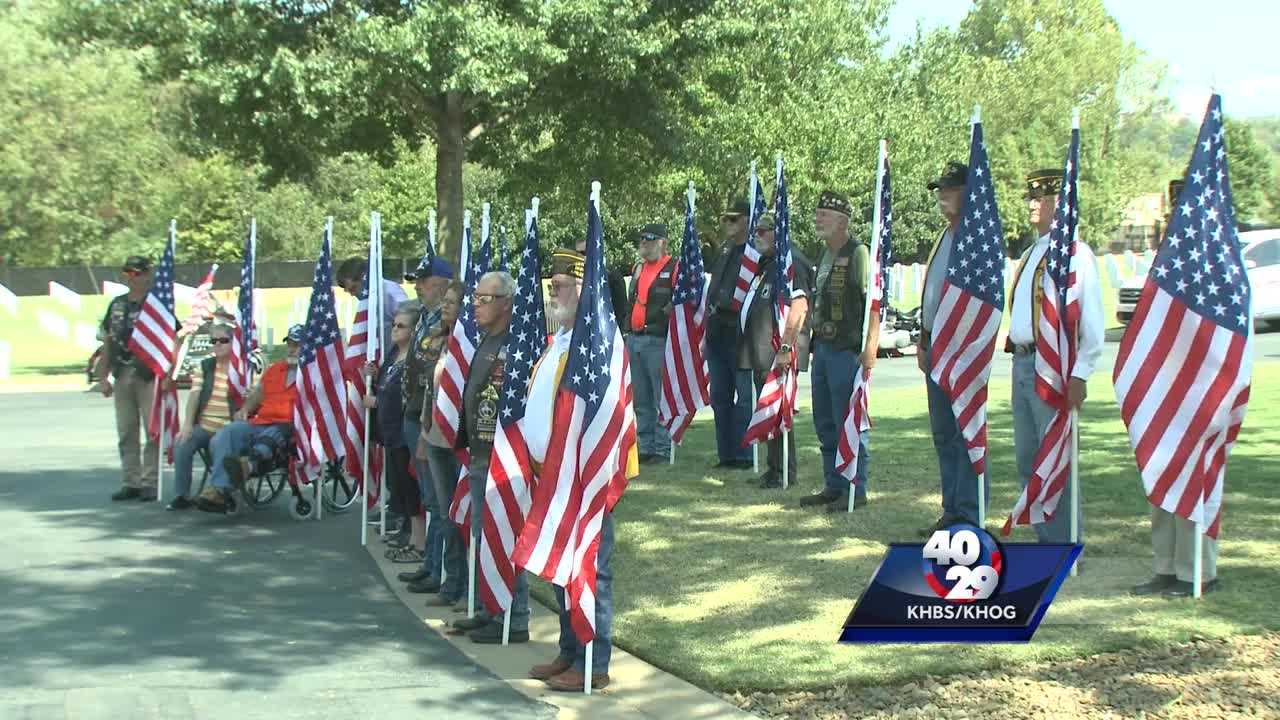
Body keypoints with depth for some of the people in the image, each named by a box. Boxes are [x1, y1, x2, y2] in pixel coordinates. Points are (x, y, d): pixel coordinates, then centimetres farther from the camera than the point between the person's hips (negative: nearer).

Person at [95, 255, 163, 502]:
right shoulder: (117, 304, 15)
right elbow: (108, 342, 17)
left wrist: (167, 375, -14)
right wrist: (102, 377, 12)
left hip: (149, 377, -6)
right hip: (122, 377, 6)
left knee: (152, 433, -4)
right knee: (126, 434, 8)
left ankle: (149, 482, 0)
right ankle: (130, 482, 14)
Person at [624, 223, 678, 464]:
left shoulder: (675, 269, -6)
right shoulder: (638, 269, 18)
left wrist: (668, 310, -19)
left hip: (658, 342, -8)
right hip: (634, 340, 8)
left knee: (661, 398, -5)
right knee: (641, 400, 12)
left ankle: (663, 448, 0)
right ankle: (645, 446, 19)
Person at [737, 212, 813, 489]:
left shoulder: (791, 261, -12)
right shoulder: (766, 263, 20)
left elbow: (799, 306, -22)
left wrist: (786, 347, -26)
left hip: (777, 355, -10)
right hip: (762, 354, 10)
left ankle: (784, 473, -1)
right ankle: (774, 469, 20)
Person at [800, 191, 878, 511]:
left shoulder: (857, 253, -11)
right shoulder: (825, 255, 17)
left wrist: (870, 347, -23)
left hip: (847, 351, -9)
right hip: (823, 349, 9)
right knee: (825, 424, 13)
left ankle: (855, 491, 2)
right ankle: (834, 487, 21)